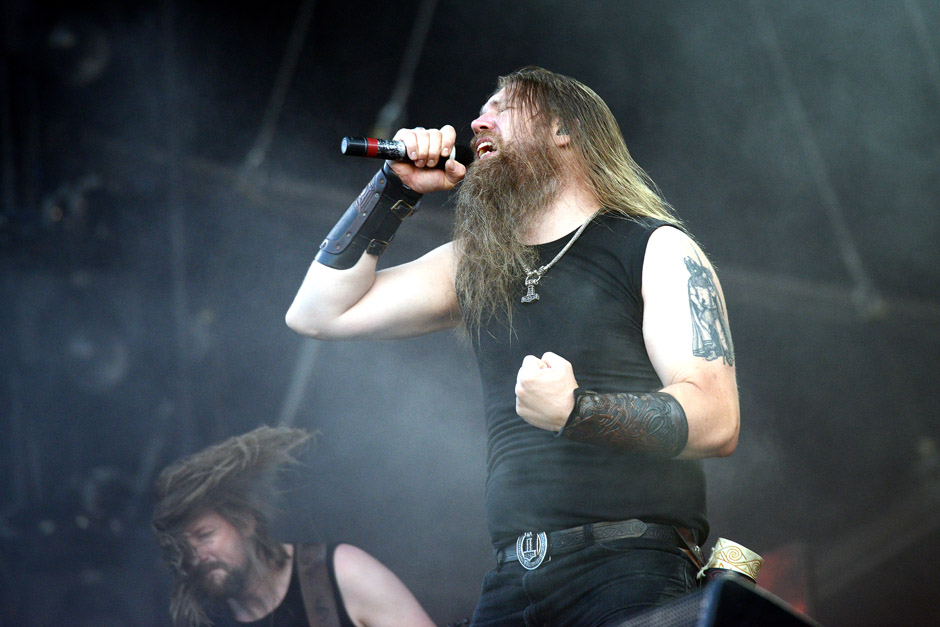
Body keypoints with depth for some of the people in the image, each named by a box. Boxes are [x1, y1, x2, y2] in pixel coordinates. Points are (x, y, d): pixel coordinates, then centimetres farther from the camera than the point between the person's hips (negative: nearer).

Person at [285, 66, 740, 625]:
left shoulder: (656, 249, 3)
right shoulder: (472, 266, 21)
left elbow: (716, 422, -9)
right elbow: (317, 313, 19)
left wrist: (575, 411, -25)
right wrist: (395, 190, 13)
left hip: (632, 574, -5)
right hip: (514, 580, 5)